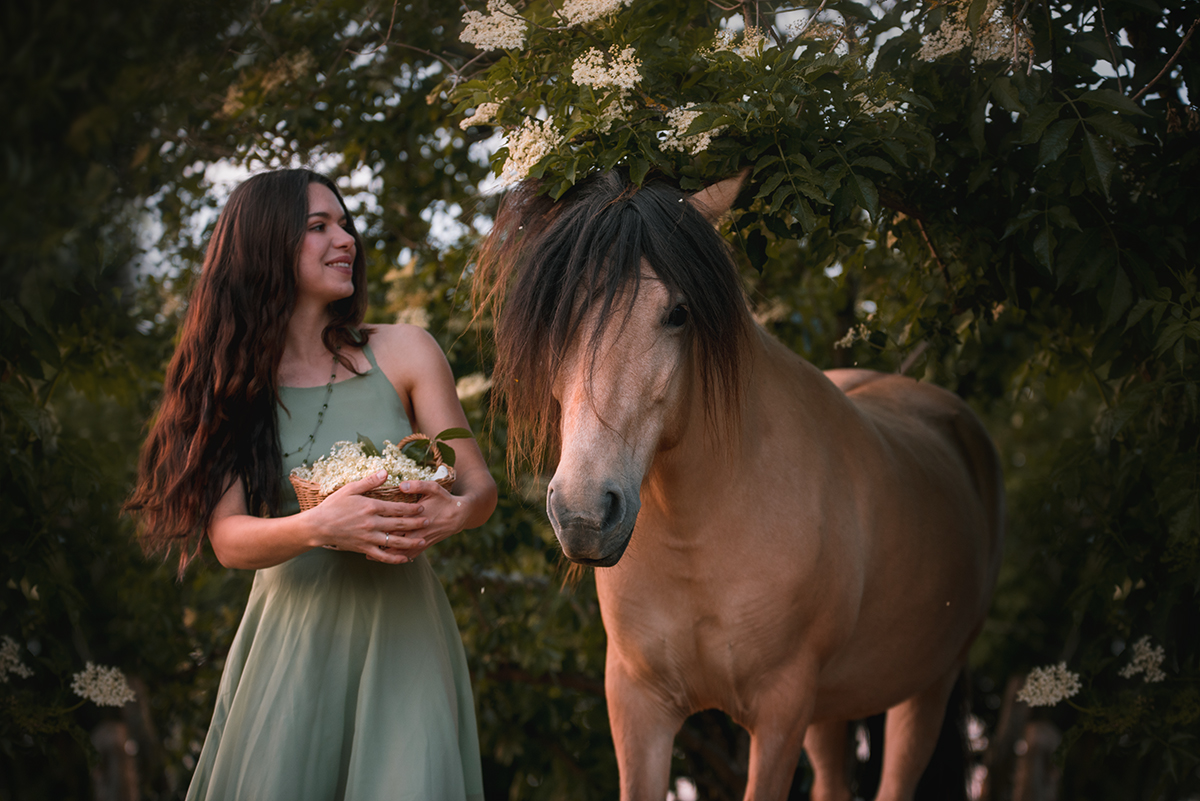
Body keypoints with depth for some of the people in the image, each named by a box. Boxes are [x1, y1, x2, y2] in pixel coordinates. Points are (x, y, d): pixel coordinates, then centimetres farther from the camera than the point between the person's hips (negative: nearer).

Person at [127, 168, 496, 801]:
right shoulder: (232, 381, 3)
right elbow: (228, 537, -7)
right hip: (288, 636, 0)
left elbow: (480, 487, 3)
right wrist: (318, 527, -27)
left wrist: (451, 513, -21)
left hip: (399, 633, 0)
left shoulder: (403, 352, 2)